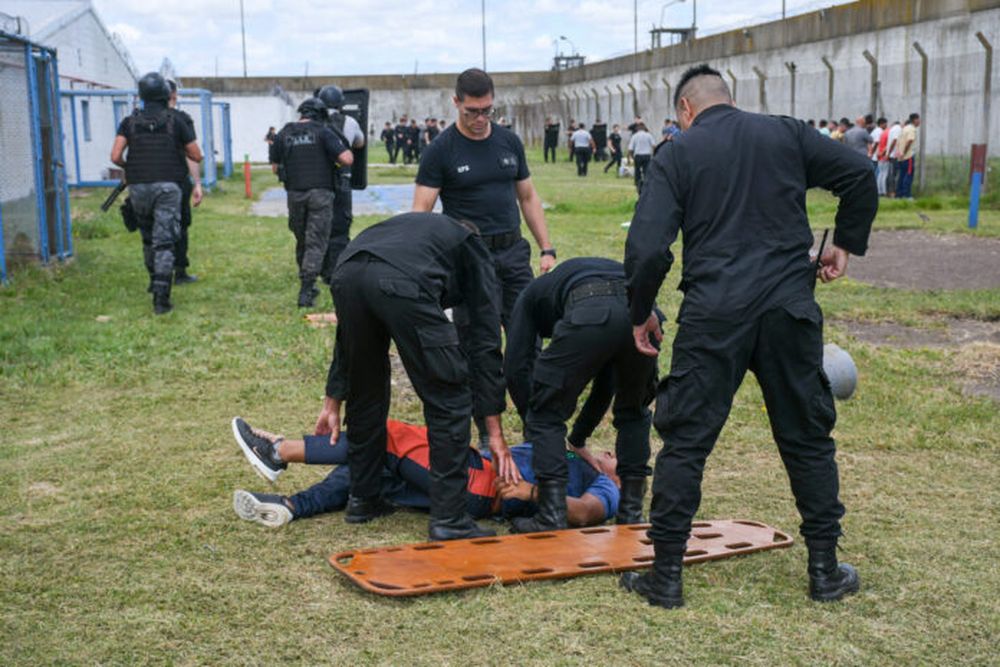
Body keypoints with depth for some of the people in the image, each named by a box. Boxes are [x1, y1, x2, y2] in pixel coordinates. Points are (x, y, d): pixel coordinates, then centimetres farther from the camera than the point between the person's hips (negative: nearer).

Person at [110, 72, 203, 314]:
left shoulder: (130, 122, 4)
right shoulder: (175, 121, 0)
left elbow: (115, 156, -4)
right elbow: (196, 156, 5)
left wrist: (127, 166, 18)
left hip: (139, 187, 3)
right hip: (167, 187, -3)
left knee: (149, 239, 23)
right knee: (164, 242, -6)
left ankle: (155, 281, 38)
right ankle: (161, 297, -15)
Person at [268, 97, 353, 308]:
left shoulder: (284, 134, 7)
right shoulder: (322, 131, -4)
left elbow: (275, 167, 13)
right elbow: (347, 159, -12)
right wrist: (347, 152, 10)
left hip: (295, 194, 4)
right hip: (320, 193, -3)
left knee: (302, 241, 18)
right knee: (316, 243, -2)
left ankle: (306, 286, 27)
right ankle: (306, 292, -12)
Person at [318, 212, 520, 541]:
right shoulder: (473, 247, 32)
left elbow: (349, 336, 40)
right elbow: (485, 342, 22)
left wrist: (333, 402, 44)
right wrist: (495, 432, 22)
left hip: (346, 276, 6)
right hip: (403, 285, -5)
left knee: (365, 394, 27)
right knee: (450, 401, 10)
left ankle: (362, 498, 38)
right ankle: (448, 518, 12)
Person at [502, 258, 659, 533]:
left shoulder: (534, 293, 36)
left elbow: (516, 367, 23)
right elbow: (608, 376, 46)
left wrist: (532, 427, 35)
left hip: (589, 314, -4)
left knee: (547, 415, 13)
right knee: (633, 413, 29)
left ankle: (551, 516, 9)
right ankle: (631, 511, 30)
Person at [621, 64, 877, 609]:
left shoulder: (676, 154, 2)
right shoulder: (786, 134, 10)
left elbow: (646, 248, -7)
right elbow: (860, 175, 8)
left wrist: (640, 313, 6)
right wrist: (846, 243, 18)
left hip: (712, 317, -2)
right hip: (790, 308, 3)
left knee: (685, 442, 6)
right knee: (807, 438, 15)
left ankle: (666, 575, 10)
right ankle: (825, 570, 22)